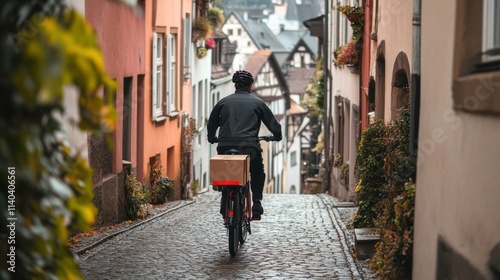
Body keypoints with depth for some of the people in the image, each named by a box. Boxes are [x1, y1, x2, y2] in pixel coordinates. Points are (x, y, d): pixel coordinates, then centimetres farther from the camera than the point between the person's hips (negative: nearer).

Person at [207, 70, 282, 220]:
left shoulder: (223, 102, 14)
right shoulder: (257, 102, 10)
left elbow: (211, 124, 20)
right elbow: (274, 125, 12)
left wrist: (212, 139, 37)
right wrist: (277, 136, 31)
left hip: (225, 147, 1)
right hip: (249, 147, -1)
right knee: (258, 174, 23)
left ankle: (225, 205, 12)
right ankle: (256, 203, 10)